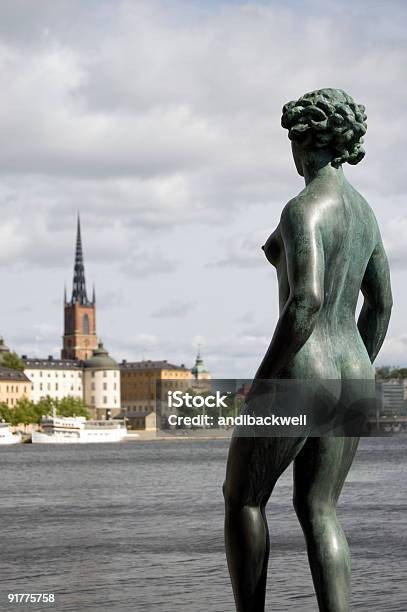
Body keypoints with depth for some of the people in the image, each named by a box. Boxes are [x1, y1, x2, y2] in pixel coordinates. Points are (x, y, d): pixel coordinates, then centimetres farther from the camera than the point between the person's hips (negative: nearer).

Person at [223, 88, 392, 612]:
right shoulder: (363, 210, 14)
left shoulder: (303, 208, -16)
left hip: (298, 374, -8)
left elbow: (307, 299, -27)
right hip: (349, 372, 8)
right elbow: (381, 304, 19)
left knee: (243, 497, 9)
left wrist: (262, 380, -19)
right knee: (318, 510, 9)